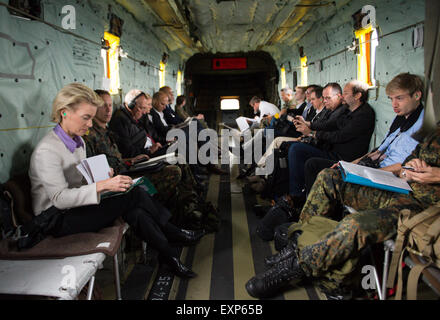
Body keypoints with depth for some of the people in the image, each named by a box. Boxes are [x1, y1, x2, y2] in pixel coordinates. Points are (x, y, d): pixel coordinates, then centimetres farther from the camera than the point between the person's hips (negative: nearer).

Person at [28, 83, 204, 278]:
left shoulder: (77, 141, 9)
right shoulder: (46, 151, -20)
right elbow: (59, 198, -27)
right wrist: (102, 185, -36)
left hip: (77, 206, 8)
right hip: (57, 221, -8)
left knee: (136, 213, -19)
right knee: (134, 194, -22)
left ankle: (169, 256, -7)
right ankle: (172, 233, -5)